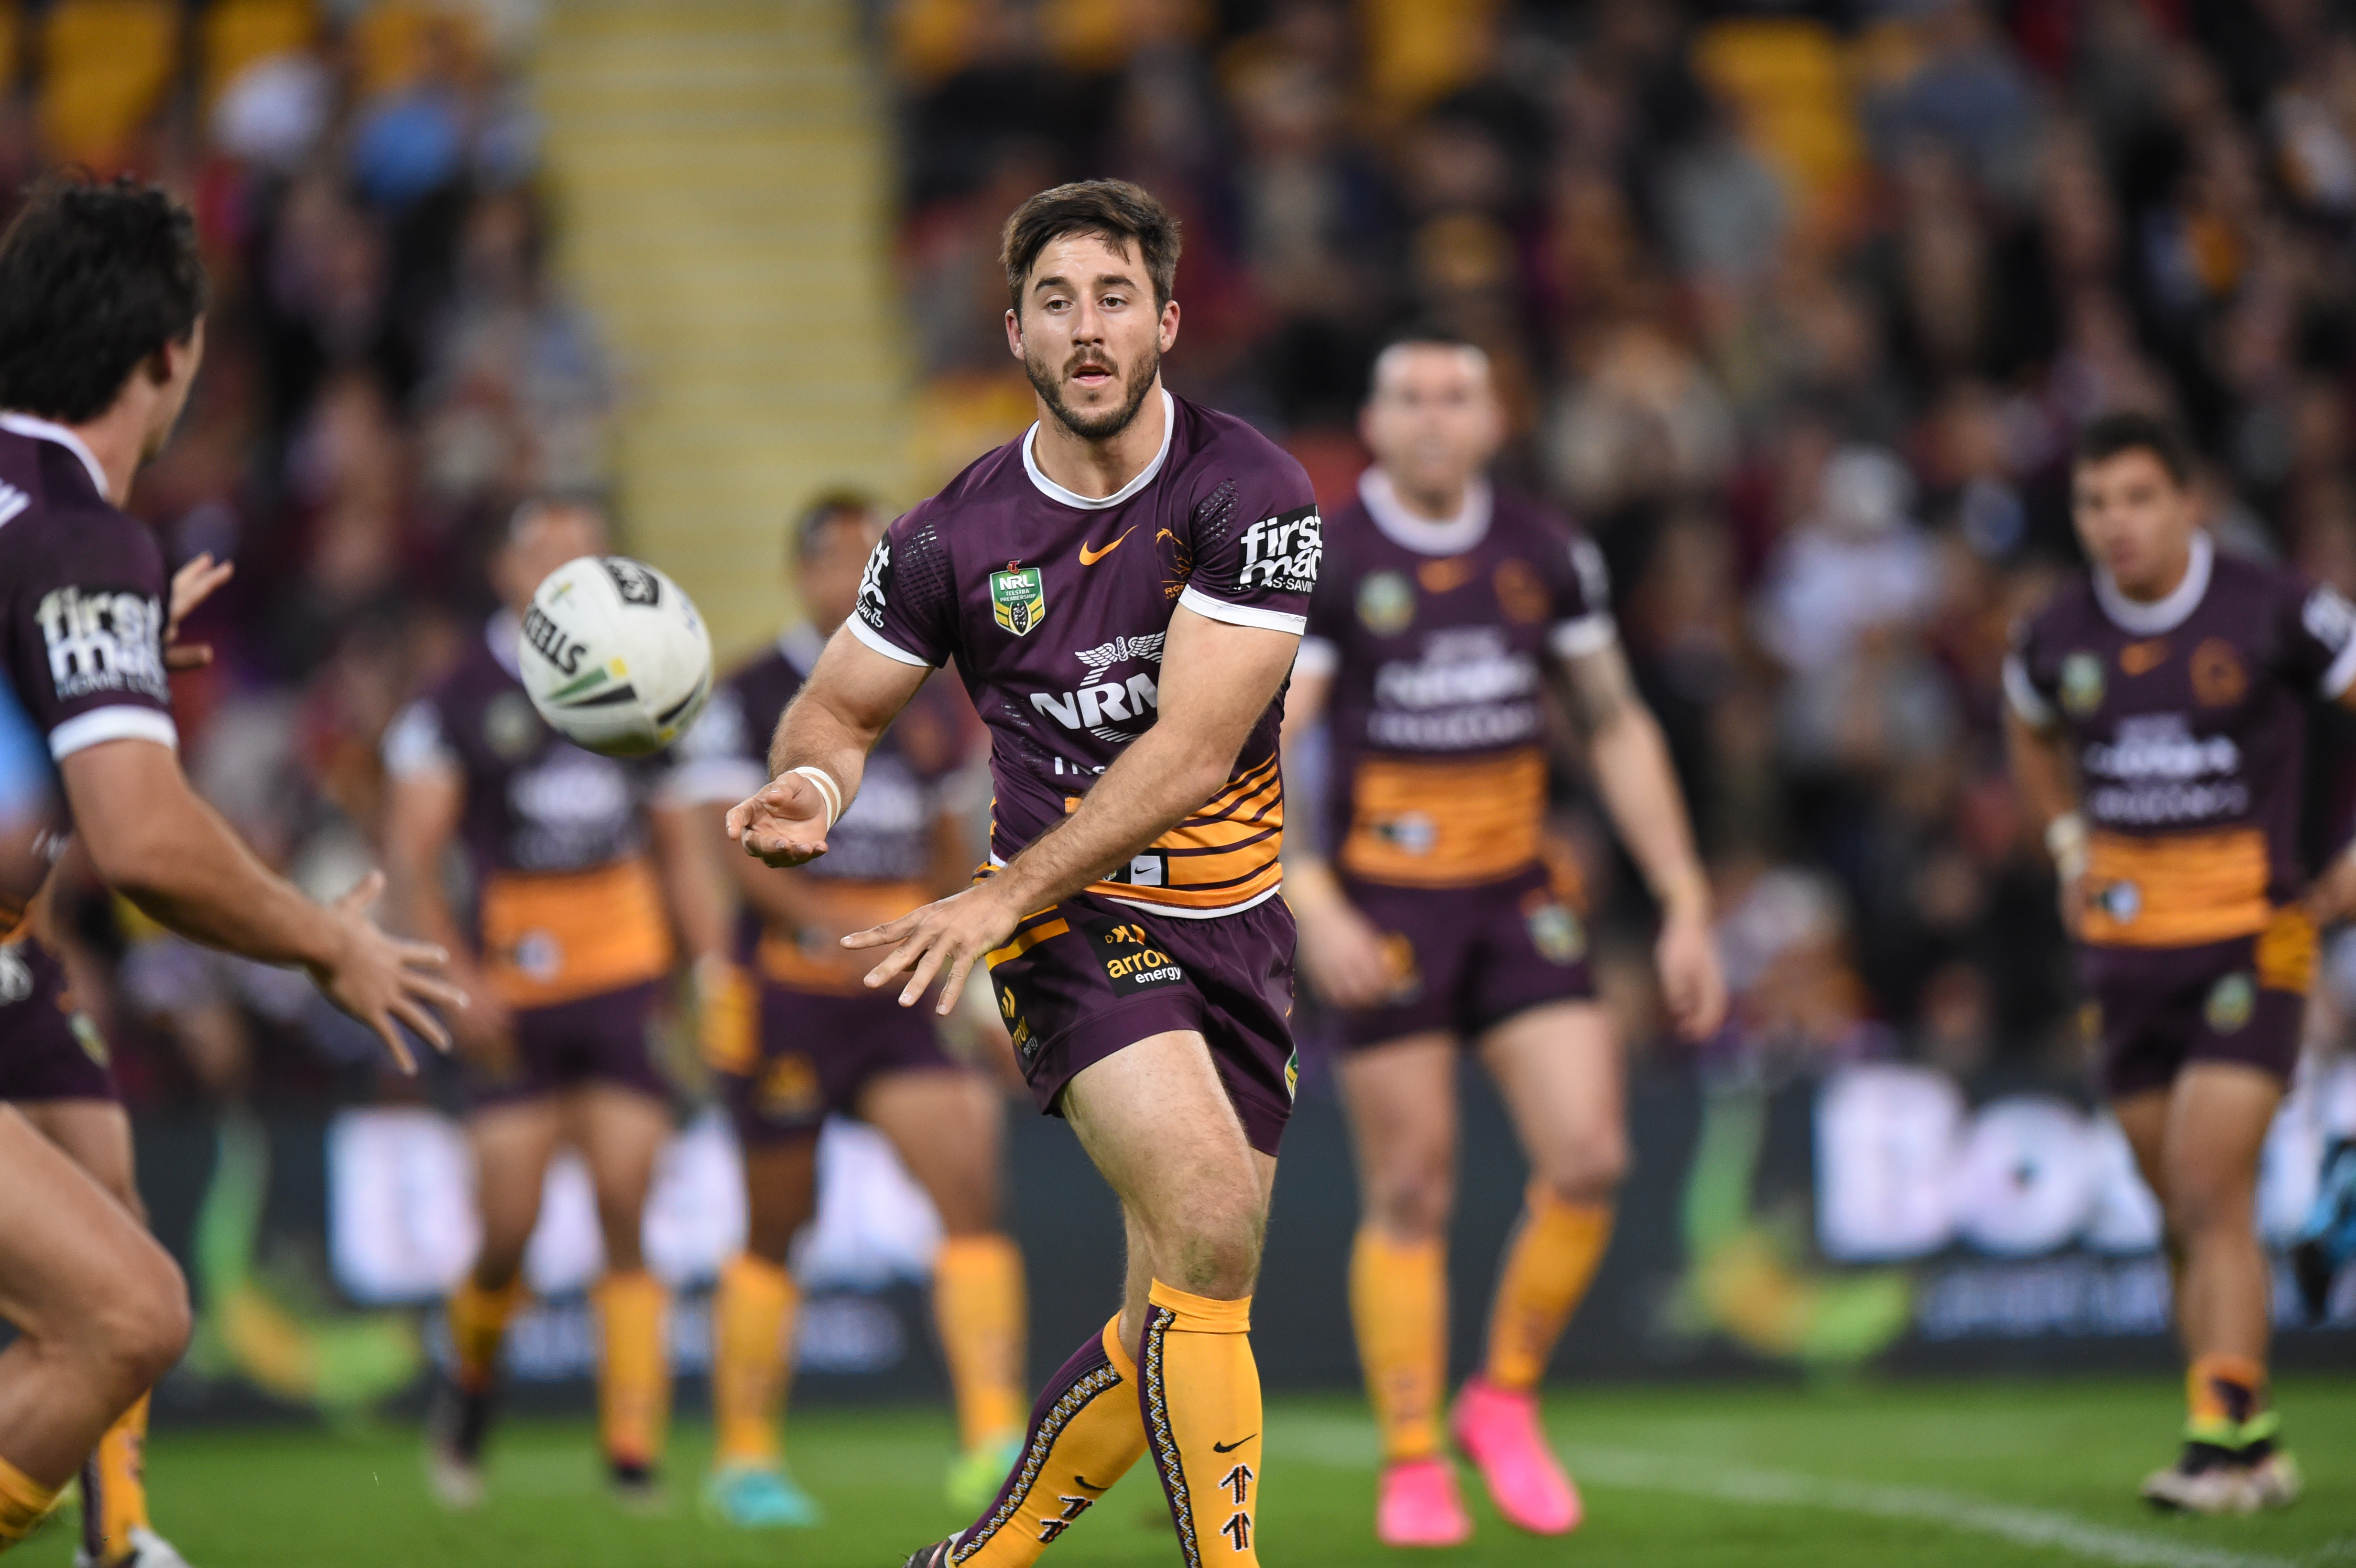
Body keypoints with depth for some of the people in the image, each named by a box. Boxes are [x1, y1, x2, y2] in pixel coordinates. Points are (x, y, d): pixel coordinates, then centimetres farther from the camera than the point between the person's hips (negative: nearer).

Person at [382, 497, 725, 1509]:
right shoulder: (458, 702, 0)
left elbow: (676, 854, 18)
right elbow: (409, 856, -4)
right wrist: (460, 974, -16)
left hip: (626, 984, 2)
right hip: (512, 999, -2)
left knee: (627, 1223, -8)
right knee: (509, 1228, -5)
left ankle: (633, 1449, -8)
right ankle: (471, 1382, 25)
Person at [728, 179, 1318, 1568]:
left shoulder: (1250, 493, -11)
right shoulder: (957, 538, -4)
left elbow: (1191, 751, -18)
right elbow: (840, 707, 10)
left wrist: (1002, 898, -24)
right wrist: (814, 791, -15)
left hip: (1235, 920, 2)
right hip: (1080, 927, -2)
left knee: (1177, 1319, 8)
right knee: (1210, 1225, -27)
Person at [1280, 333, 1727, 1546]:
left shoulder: (1546, 556, 4)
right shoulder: (1323, 564, -8)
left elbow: (1619, 729, 12)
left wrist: (1686, 908, 7)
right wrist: (1314, 910, -26)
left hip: (1518, 901, 3)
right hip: (1385, 912, -3)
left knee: (1588, 1161, -9)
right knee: (1412, 1196, -2)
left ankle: (1506, 1401, 13)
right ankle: (1411, 1467, 11)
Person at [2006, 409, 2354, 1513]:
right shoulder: (2058, 636, 3)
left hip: (2250, 935, -4)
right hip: (2123, 946, 5)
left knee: (2210, 1191, -15)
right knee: (2181, 1214, 7)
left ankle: (2221, 1440, -13)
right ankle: (2255, 1446, 16)